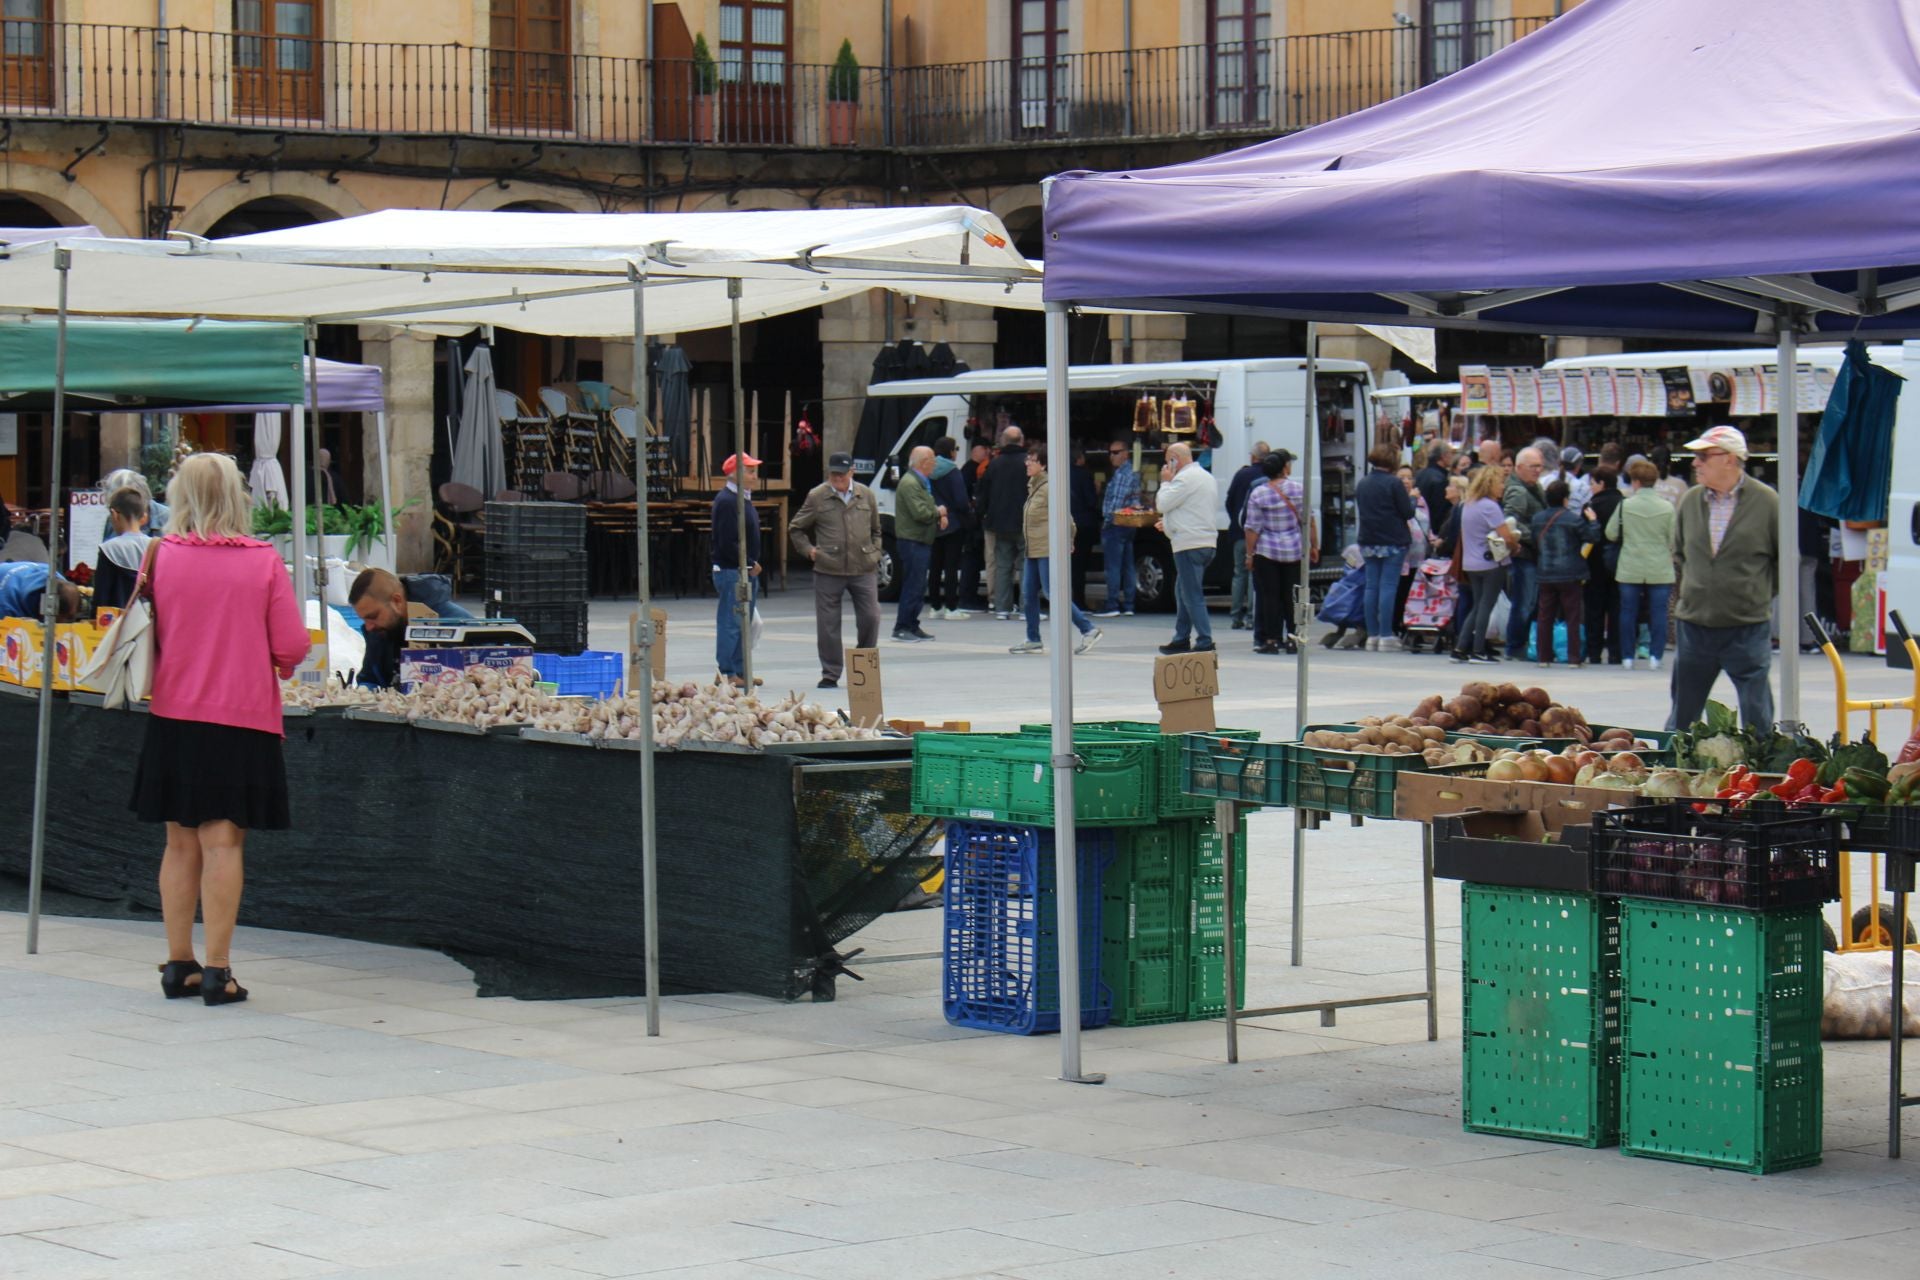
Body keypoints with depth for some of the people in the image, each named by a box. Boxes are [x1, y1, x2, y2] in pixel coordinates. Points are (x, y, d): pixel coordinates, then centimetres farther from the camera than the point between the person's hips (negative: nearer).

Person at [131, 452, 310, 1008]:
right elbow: (292, 648, -7)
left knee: (181, 842, 11)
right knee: (223, 842, -1)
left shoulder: (160, 557, -3)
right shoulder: (264, 561, -7)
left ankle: (178, 965, 15)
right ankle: (217, 971, -3)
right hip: (243, 719, -2)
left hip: (173, 717, 2)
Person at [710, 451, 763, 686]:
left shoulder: (743, 499, 16)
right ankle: (727, 673, -3)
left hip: (746, 571, 10)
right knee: (730, 622, -6)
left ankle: (740, 671, 20)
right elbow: (727, 543, -20)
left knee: (744, 623, 14)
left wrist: (753, 565, 12)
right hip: (731, 571, -10)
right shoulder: (726, 501, -15)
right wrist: (749, 563, -15)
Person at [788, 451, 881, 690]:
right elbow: (795, 529, 12)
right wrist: (809, 550, 0)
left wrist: (875, 553, 10)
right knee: (828, 625, 1)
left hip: (863, 569, 2)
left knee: (870, 618, -1)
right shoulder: (817, 497, 2)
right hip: (828, 571, -2)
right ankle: (830, 674, 11)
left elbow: (876, 530, 22)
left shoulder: (866, 495, 9)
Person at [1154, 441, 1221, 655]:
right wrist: (1170, 524, 27)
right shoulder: (1207, 477, 19)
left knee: (1192, 595, -9)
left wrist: (1165, 482, 2)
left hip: (1190, 545, -10)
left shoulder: (1185, 478, -13)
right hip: (1207, 543, 10)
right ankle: (1181, 639, 21)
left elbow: (1162, 504, -12)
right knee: (1183, 592, 18)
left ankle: (1204, 642, -12)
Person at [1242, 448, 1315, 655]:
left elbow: (1252, 529, -7)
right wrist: (1314, 546, 9)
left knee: (1269, 596, 3)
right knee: (1292, 597, 8)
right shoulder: (1299, 489, -3)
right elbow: (1308, 522, 0)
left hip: (1266, 552, -1)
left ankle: (1271, 639, 1)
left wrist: (1249, 553, 1)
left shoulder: (1258, 493, -6)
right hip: (1295, 551, 1)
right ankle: (1292, 639, 8)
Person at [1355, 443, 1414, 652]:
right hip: (1392, 542, -6)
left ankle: (1372, 635, 8)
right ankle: (1385, 636, -6)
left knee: (1372, 586, 8)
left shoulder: (1362, 483, 7)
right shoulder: (1394, 483, -12)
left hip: (1368, 541, 6)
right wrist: (1412, 498, 9)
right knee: (1388, 586, -4)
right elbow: (1408, 513, -11)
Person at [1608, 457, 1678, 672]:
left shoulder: (1625, 505, -8)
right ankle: (1655, 655, 4)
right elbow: (1673, 541, -1)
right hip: (1660, 569, 0)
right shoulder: (1667, 507, -7)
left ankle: (1627, 656, 11)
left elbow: (1611, 533, 0)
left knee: (1628, 612, 9)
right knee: (1658, 612, 7)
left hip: (1630, 569, 0)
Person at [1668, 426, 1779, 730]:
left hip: (1748, 628, -4)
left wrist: (1760, 593, 1)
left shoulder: (1766, 502, -8)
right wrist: (1694, 587, 12)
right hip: (1695, 625, 4)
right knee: (1681, 718, 11)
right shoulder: (1690, 501, 4)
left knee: (1757, 720, 2)